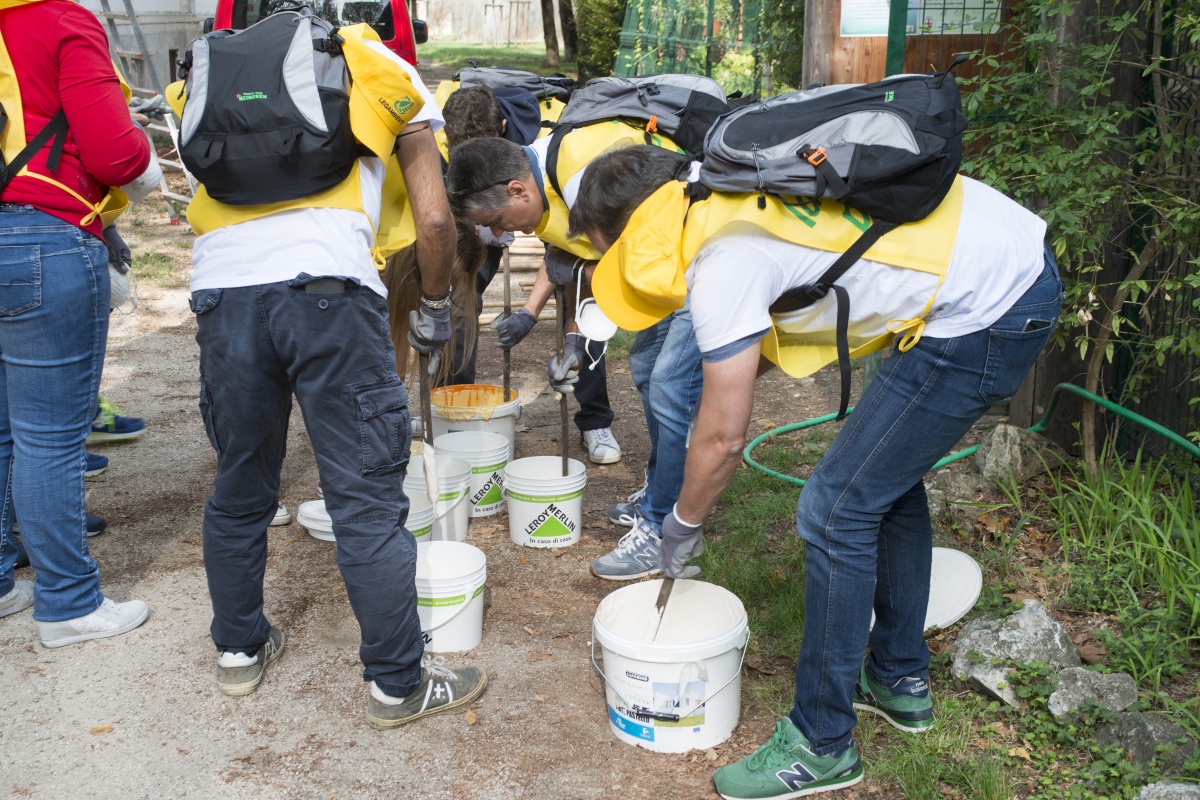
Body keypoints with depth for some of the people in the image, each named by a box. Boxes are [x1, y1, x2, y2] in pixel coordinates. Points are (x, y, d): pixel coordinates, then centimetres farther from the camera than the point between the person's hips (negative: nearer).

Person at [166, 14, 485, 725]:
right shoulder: (391, 80, 20)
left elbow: (213, 183, 26)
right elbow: (434, 220, 10)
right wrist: (436, 310, 25)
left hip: (221, 285, 5)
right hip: (326, 283, -4)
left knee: (239, 487, 19)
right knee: (368, 500, 3)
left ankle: (240, 649, 36)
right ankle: (400, 684, 13)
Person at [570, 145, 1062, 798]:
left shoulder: (722, 262, -16)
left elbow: (723, 437, -10)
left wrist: (682, 525, 7)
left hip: (983, 315, -10)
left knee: (836, 511, -5)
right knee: (887, 477, 21)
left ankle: (821, 744, 9)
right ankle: (899, 679, 36)